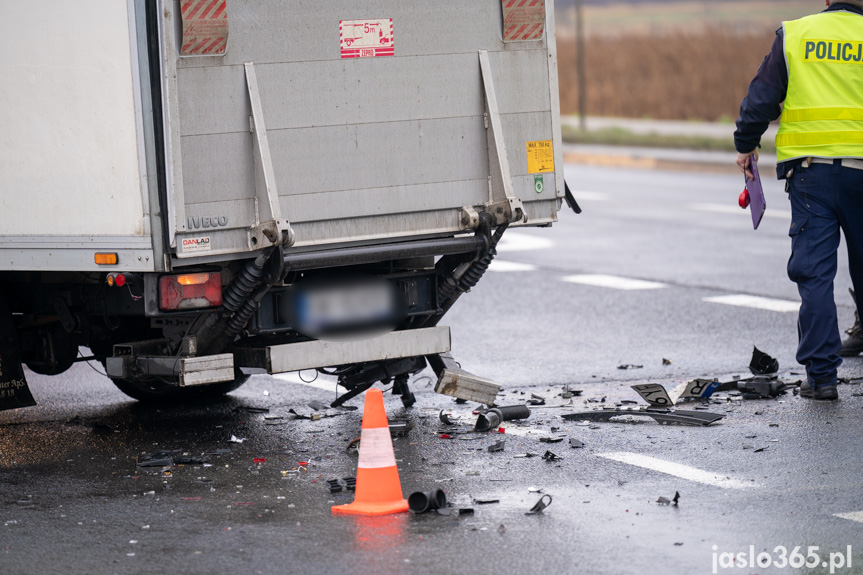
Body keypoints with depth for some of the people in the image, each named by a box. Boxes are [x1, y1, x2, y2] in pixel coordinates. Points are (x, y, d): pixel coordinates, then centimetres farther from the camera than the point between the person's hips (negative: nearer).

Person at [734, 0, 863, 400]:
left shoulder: (792, 35, 2)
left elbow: (762, 96, 3)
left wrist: (746, 144, 15)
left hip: (810, 168, 0)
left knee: (813, 272, 1)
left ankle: (821, 374, -2)